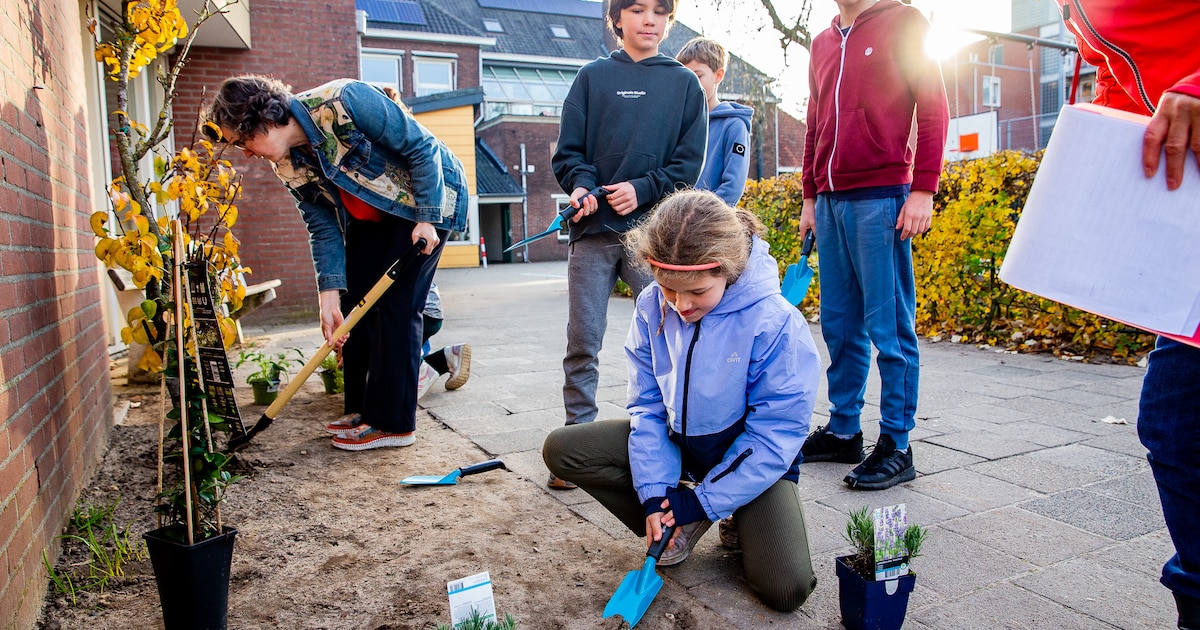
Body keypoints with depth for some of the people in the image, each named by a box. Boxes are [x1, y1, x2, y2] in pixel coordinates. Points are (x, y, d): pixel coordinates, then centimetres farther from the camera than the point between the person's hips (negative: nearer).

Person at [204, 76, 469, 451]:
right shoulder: (288, 167, -7)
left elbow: (422, 146, -24)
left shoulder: (344, 101, -30)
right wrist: (329, 296, -14)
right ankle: (363, 409, 18)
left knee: (396, 305, -12)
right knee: (354, 302, 5)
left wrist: (426, 217, -24)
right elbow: (323, 227, -4)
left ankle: (393, 422, -5)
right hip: (374, 216, 8)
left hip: (428, 198, -8)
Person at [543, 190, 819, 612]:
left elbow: (776, 433, -21)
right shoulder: (652, 309, -14)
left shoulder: (776, 324, -26)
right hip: (676, 440, 5)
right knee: (561, 450, -12)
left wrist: (703, 500, -19)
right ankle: (682, 525, -1)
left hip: (754, 459, -4)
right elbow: (647, 405, -6)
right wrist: (654, 490, -16)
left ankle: (740, 523, 11)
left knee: (786, 589, -24)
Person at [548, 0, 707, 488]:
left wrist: (643, 189, -10)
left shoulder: (684, 84, 13)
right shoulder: (593, 77, 13)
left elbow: (689, 161, 6)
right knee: (583, 343, 1)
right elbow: (568, 150, 8)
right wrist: (581, 185, -12)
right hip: (594, 228, 0)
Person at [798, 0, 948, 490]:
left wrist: (923, 190, -12)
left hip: (881, 197, -6)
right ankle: (843, 431, 20)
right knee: (839, 325, 9)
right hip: (830, 203, 6)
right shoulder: (822, 44, 19)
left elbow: (934, 110, -4)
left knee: (889, 328, -3)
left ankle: (896, 447, 5)